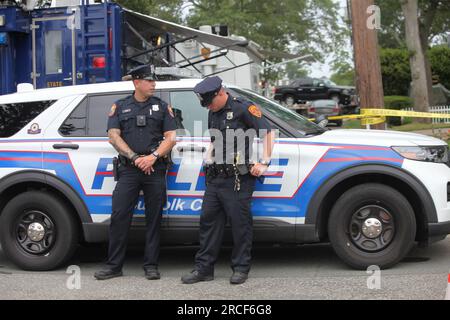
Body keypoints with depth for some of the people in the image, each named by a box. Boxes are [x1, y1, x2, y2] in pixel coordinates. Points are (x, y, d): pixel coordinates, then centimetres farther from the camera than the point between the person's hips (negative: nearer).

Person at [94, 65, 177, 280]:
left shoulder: (162, 107, 11)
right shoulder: (120, 107, 11)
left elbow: (170, 138, 4)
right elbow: (114, 136, 1)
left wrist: (153, 156, -12)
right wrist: (135, 158, -10)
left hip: (155, 170, 1)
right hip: (128, 170, 0)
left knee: (154, 218, 2)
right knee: (119, 216, -5)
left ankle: (151, 266, 9)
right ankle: (114, 266, 2)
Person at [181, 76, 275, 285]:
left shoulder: (243, 109, -8)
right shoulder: (213, 114, 17)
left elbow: (268, 133, -10)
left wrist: (264, 163, -14)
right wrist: (209, 157, 15)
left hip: (237, 179, -8)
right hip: (215, 178, 8)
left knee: (240, 223, -2)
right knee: (208, 220, 7)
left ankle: (240, 269, 9)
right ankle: (204, 268, 12)